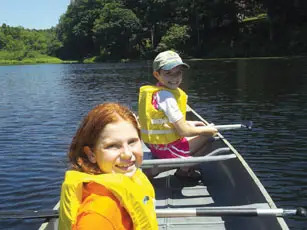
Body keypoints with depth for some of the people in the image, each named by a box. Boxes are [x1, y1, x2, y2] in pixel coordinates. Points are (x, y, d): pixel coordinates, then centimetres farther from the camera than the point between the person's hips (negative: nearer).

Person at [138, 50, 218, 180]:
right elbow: (183, 131, -22)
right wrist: (207, 130, -6)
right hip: (167, 148, -9)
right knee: (207, 136, 3)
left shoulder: (152, 92, 5)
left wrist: (188, 123, 17)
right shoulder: (166, 95, -24)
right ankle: (184, 170, 9)